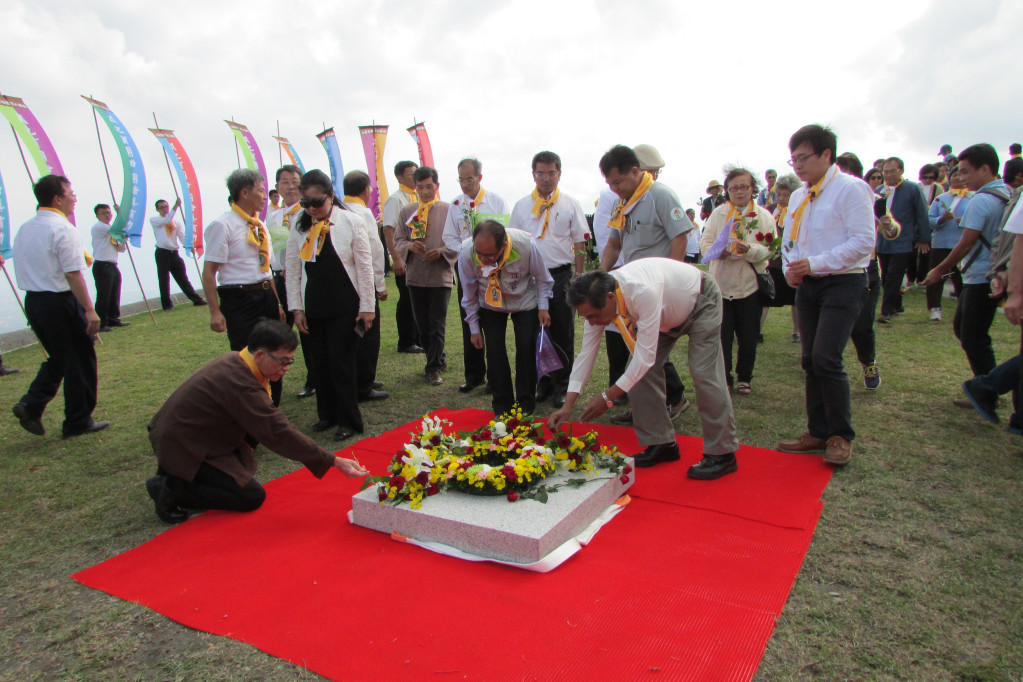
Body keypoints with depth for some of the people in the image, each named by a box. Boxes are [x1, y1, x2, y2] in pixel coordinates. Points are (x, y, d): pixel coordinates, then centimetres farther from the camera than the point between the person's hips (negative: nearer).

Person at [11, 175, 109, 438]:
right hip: (61, 302, -8)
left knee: (58, 358, 21)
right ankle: (78, 422, 12)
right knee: (79, 360, 4)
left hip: (32, 300, 8)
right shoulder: (63, 229, -14)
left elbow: (26, 270, 15)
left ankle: (31, 404, 5)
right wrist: (89, 310, -19)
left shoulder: (24, 229, 13)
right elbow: (73, 274, -20)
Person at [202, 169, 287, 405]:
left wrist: (277, 303, 17)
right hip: (239, 300, -7)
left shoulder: (260, 226, 13)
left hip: (266, 297, 7)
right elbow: (209, 272, -13)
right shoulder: (223, 225, -11)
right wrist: (215, 312, -17)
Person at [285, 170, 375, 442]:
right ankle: (327, 414, 27)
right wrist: (296, 307, 3)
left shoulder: (350, 221, -6)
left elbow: (365, 266, -5)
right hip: (313, 307, 4)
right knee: (320, 363, 10)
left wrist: (367, 307, -6)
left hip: (345, 307, -4)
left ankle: (348, 421, 12)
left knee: (342, 363, -1)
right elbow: (293, 268, 7)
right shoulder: (299, 224, 4)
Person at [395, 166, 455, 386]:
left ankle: (434, 368, 6)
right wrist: (409, 246, -12)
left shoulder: (449, 210, 0)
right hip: (415, 276, 4)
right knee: (422, 324, 11)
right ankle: (438, 358, 28)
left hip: (441, 275, -4)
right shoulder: (406, 211, 9)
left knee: (437, 324, -3)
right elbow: (397, 240, 10)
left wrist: (442, 252, -17)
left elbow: (459, 242, 0)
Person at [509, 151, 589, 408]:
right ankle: (543, 384, 19)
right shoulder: (521, 206, 9)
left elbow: (580, 244, 4)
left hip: (560, 275, -2)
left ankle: (562, 387, 14)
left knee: (563, 335, 3)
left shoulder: (571, 205, 4)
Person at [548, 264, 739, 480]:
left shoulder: (643, 292, -45)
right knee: (637, 371, -6)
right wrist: (567, 406, -21)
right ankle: (662, 444, 7)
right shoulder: (598, 300, -23)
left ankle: (722, 454, -3)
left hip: (699, 301, -6)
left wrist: (608, 397, -41)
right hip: (667, 313, 7)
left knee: (703, 373, -17)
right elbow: (586, 353, -18)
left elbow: (646, 355, -43)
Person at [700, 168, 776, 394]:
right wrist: (719, 251, -20)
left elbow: (769, 249, -4)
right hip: (721, 284, 0)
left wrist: (749, 249, -24)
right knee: (721, 335, 0)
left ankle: (744, 378, 23)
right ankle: (722, 378, 14)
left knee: (748, 337, 7)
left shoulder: (763, 216, 5)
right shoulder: (718, 213, 8)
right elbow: (705, 242, 1)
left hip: (750, 284, 0)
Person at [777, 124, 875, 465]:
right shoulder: (798, 196, 15)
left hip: (842, 284, -7)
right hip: (808, 285, 7)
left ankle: (841, 435, 2)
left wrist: (815, 263, -20)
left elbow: (863, 241, -15)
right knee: (811, 361, 8)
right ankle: (819, 433, 19)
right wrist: (790, 268, 1)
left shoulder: (851, 188, -8)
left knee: (826, 358, -16)